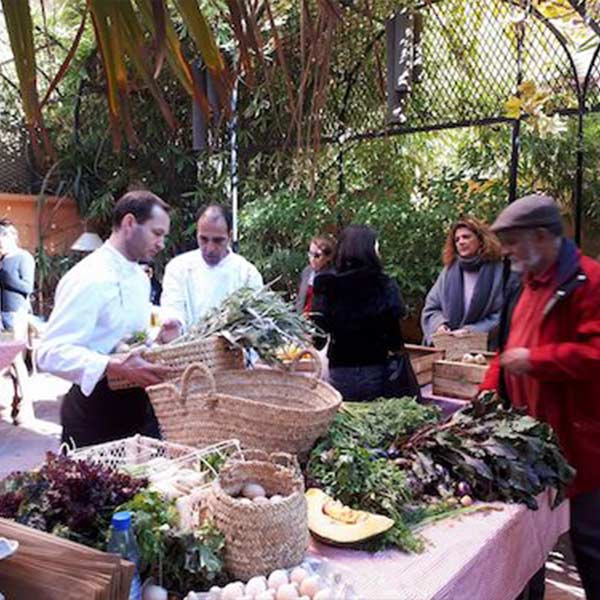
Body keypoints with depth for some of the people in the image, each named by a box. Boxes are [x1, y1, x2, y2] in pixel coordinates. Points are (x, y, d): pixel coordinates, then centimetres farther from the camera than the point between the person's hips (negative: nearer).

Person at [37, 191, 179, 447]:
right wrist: (114, 368, -36)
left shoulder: (140, 277, 11)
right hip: (95, 411, -8)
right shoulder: (88, 279, -17)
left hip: (138, 405, 8)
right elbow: (51, 353, -24)